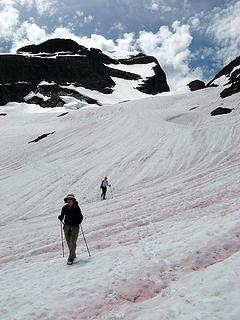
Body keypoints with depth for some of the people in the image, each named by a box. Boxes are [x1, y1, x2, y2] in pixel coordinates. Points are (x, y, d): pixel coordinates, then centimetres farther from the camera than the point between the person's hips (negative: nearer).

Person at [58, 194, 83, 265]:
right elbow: (62, 215, 11)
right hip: (66, 226, 4)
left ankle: (71, 258, -2)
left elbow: (80, 216, -2)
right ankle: (73, 255, 33)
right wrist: (60, 218, -10)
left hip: (75, 226, -4)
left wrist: (79, 220, -21)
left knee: (73, 242, -10)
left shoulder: (76, 208, -8)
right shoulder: (64, 208, 1)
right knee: (68, 241, 12)